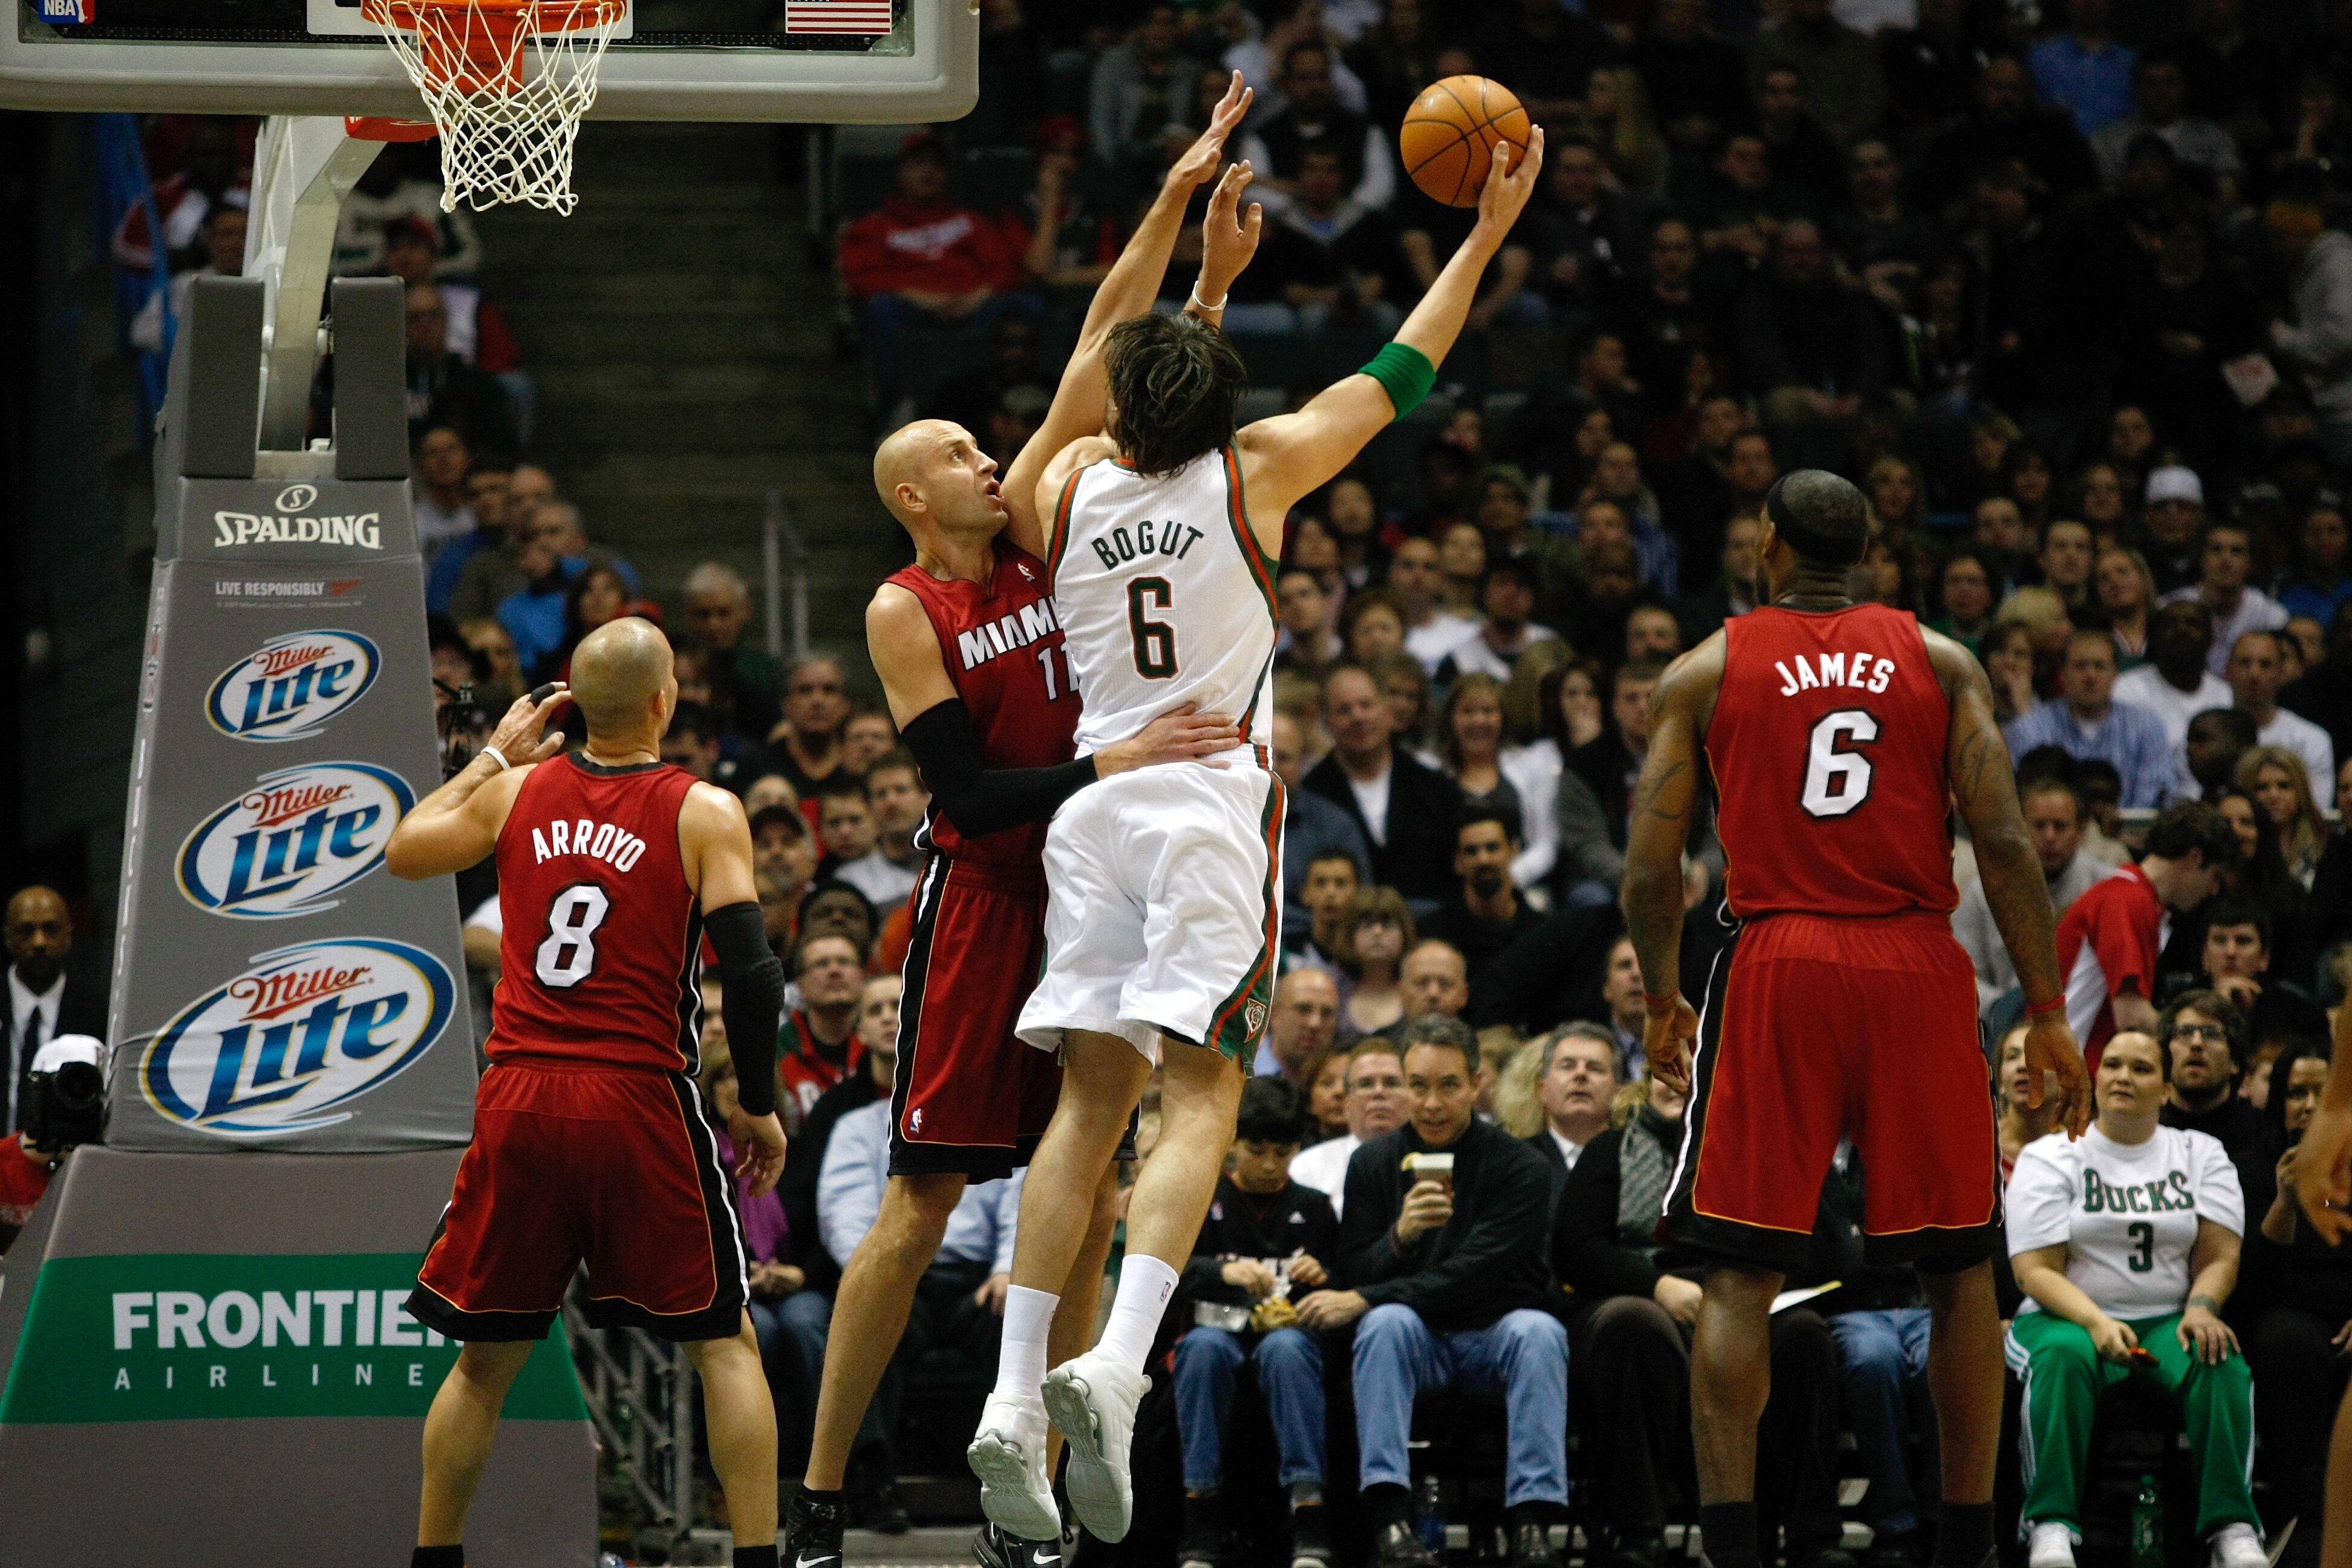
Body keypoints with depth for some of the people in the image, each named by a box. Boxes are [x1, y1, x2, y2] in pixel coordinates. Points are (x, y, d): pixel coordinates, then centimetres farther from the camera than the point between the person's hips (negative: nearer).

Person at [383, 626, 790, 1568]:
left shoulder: (517, 792, 6)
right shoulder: (704, 815, -4)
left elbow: (400, 854, 23)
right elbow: (752, 973, -11)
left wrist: (492, 757, 31)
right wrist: (758, 1104, 2)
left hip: (518, 1101, 3)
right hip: (639, 1102, -3)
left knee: (486, 1357, 15)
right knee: (723, 1341, 8)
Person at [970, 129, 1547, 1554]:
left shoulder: (1074, 485, 8)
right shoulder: (1252, 475, -2)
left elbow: (1156, 413, 31)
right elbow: (1401, 374, 7)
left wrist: (1213, 276, 39)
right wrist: (1489, 231, 16)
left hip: (1097, 796, 4)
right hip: (1214, 800, -4)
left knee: (1092, 1100, 5)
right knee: (1201, 1095, -7)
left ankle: (1013, 1402, -4)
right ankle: (1116, 1368, -28)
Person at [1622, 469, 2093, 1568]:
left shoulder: (1703, 673, 6)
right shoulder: (1942, 664, 7)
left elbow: (1650, 868, 2)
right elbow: (2004, 840, -3)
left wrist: (1660, 1003, 18)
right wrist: (2046, 1011, 1)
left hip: (1777, 967, -1)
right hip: (1917, 967, 1)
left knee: (1740, 1275, 2)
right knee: (1960, 1268, 12)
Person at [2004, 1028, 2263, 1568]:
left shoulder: (2200, 1154, 13)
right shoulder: (2050, 1158, 4)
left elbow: (2220, 1256, 6)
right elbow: (2035, 1270, -5)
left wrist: (2200, 1310, -17)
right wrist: (2097, 1323, -23)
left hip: (2168, 1321, 2)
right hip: (2068, 1317, -2)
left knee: (2221, 1362, -32)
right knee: (2062, 1357, -38)